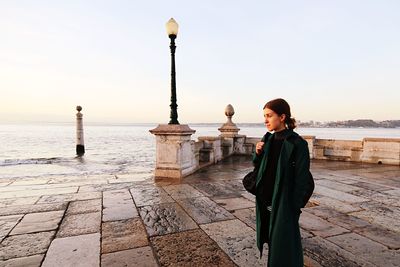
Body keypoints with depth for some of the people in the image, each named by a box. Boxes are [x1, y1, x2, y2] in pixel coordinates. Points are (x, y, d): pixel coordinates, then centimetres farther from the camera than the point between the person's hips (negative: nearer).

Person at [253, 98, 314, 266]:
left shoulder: (297, 144, -16)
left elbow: (302, 180, -14)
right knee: (272, 243, 20)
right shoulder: (268, 140, 3)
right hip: (265, 203, 6)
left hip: (283, 205, -6)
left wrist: (295, 208, -13)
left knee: (284, 245, 9)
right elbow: (258, 167, 11)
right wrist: (258, 154, -8)